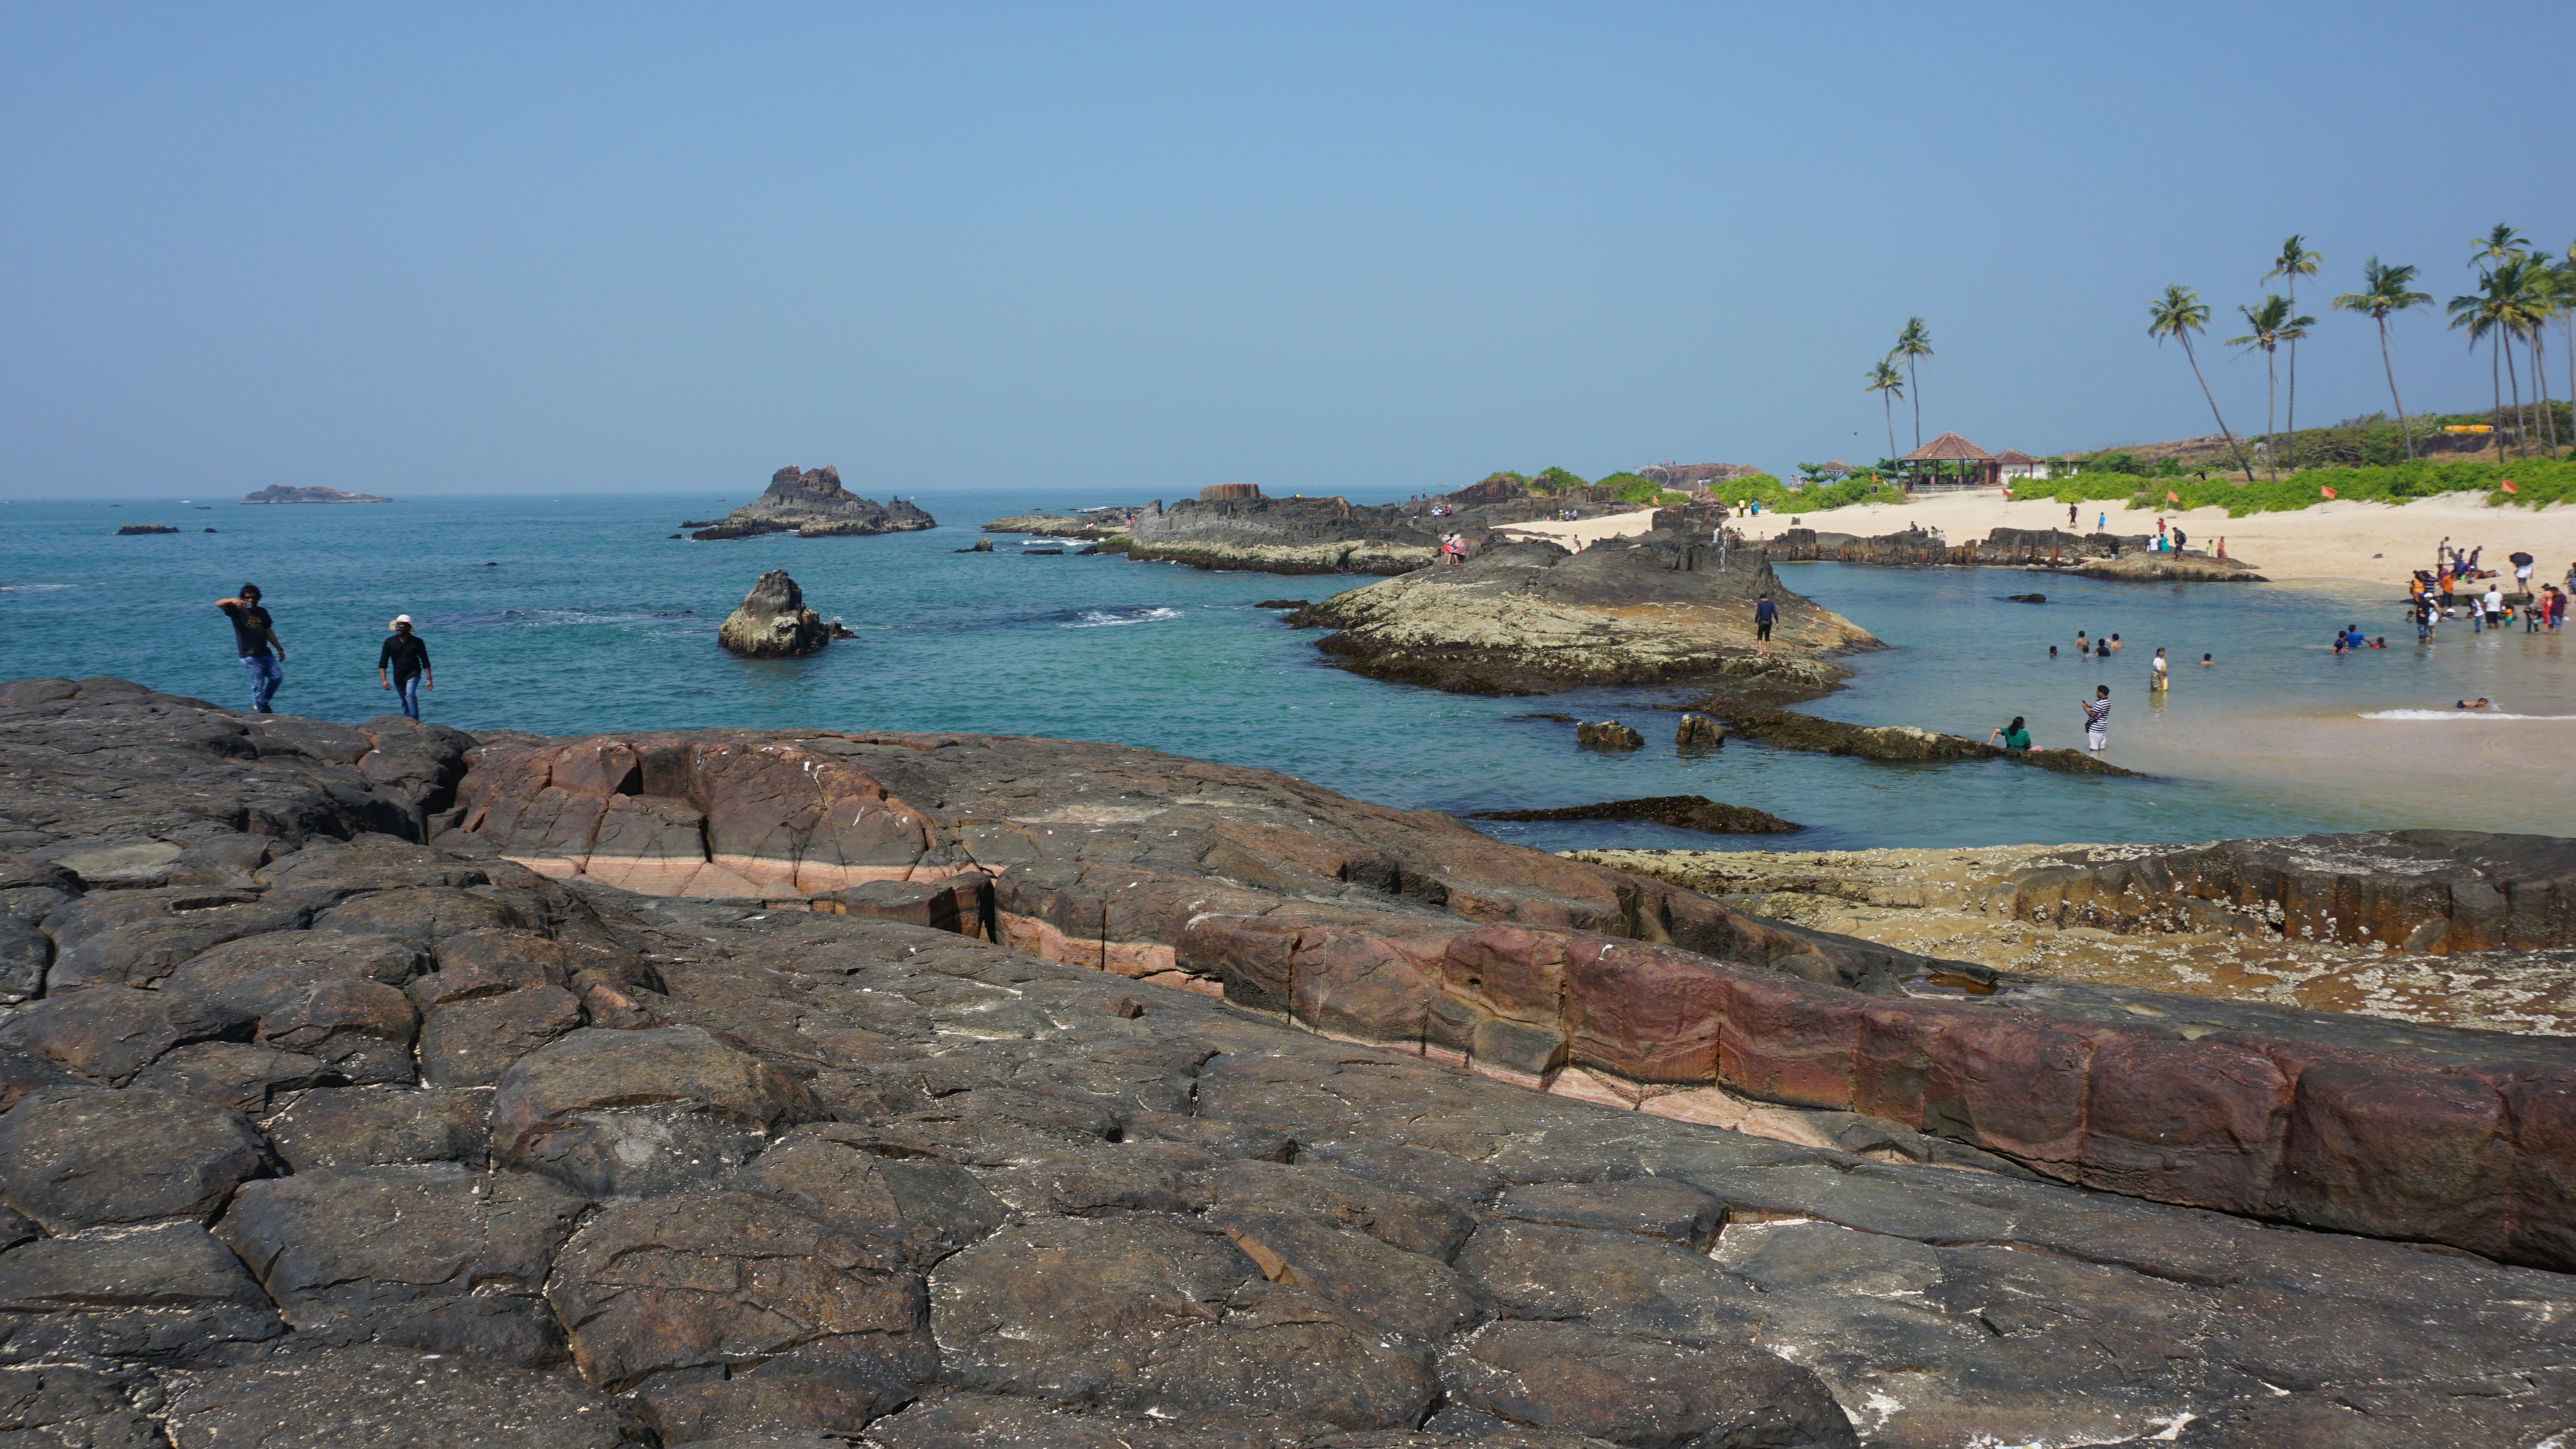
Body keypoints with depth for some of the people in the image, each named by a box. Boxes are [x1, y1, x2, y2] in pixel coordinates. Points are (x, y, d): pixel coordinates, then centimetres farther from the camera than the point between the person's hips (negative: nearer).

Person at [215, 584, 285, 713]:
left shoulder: (262, 612, 15)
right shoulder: (237, 611, -1)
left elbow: (269, 632, 19)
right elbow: (219, 604, -15)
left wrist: (279, 649, 17)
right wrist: (232, 600, -36)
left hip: (265, 653, 6)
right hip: (250, 656, -6)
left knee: (277, 677, 3)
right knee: (258, 684, -6)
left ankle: (262, 704, 20)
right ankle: (261, 711, 2)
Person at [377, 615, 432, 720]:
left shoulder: (417, 642, -11)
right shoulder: (390, 642, -7)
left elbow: (425, 663, -7)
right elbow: (382, 664, -6)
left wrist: (429, 679, -12)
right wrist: (384, 680, -15)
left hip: (413, 674, -3)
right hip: (398, 677, 3)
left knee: (410, 695, -26)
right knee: (405, 701, 10)